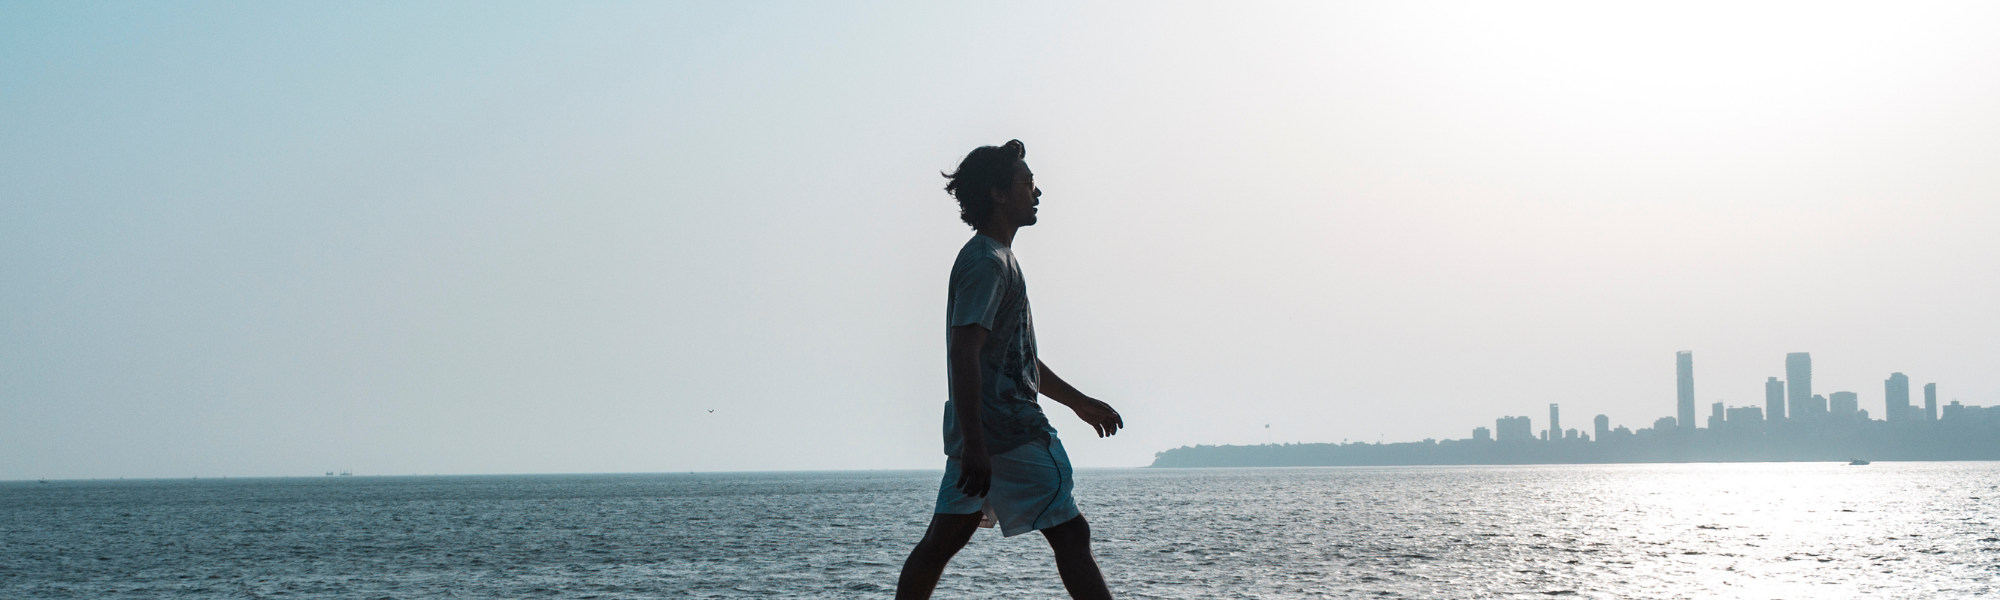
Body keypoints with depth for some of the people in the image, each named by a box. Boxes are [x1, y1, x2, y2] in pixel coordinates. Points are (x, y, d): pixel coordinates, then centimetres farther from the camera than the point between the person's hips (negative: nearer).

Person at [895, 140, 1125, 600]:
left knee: (942, 540, 8)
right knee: (1070, 534, -7)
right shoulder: (987, 263, -13)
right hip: (1010, 432, -10)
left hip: (979, 435, 10)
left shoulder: (997, 259, 21)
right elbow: (965, 352, -22)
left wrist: (1079, 401, 32)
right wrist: (974, 445, -28)